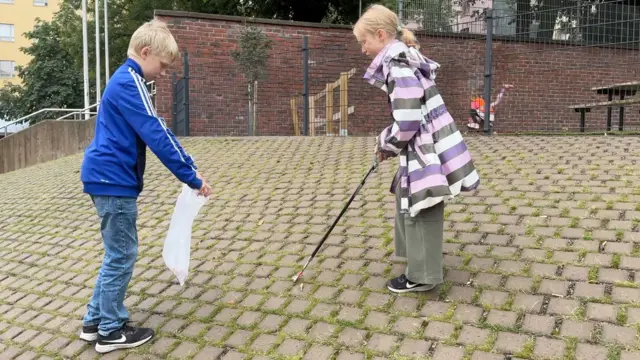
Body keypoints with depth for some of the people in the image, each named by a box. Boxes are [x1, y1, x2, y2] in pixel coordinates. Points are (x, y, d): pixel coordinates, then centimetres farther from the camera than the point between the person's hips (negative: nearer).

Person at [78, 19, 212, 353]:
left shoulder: (126, 81, 17)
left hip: (108, 177, 10)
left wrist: (190, 165, 13)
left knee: (118, 253, 17)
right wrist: (191, 177, -18)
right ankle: (112, 331, 14)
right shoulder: (130, 83, -16)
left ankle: (95, 321, 28)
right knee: (122, 255, 1)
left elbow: (158, 128, 18)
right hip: (112, 180, -10)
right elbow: (156, 135, -22)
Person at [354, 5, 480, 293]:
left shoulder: (397, 65, -17)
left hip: (426, 150, -10)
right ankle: (419, 259, 38)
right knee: (409, 203, 21)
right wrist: (389, 143, 14)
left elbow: (407, 121, -24)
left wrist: (386, 143, -6)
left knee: (421, 211, 2)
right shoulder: (403, 60, 15)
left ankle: (421, 276, 17)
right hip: (424, 147, 10)